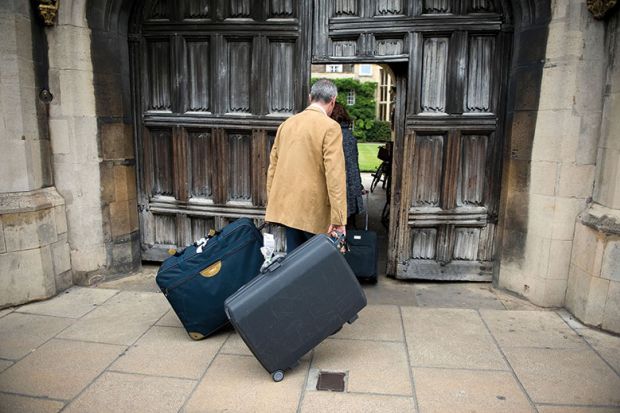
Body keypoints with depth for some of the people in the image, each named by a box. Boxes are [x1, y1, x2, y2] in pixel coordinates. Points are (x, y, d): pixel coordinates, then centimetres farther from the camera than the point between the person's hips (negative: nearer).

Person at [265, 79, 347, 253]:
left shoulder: (286, 124, 9)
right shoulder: (330, 127, -10)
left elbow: (273, 166, 12)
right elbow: (335, 174, -17)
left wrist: (272, 203, 20)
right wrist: (338, 218, -17)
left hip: (287, 206, 6)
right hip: (314, 210, -6)